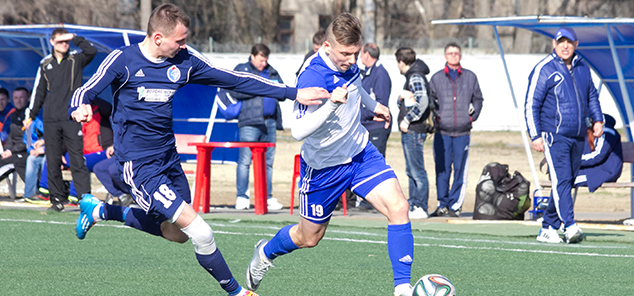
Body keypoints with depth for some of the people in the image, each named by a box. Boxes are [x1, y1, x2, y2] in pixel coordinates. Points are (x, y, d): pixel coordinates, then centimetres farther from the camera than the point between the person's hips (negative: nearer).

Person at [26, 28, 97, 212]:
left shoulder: (76, 61, 7)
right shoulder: (45, 65, 15)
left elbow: (91, 51, -13)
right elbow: (39, 91, 21)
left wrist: (74, 38, -9)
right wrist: (31, 115, 20)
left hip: (72, 119, -3)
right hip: (51, 120, 3)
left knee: (77, 160, -9)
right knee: (53, 162, 2)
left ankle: (85, 197, -12)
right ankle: (57, 198, 8)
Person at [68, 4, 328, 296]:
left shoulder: (185, 61, 0)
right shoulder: (123, 60, -13)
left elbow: (235, 80, 2)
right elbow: (85, 92, -13)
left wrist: (293, 93, -2)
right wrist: (79, 109, -40)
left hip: (169, 159, 7)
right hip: (139, 165, -7)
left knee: (177, 233, 22)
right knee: (200, 232, -17)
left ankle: (100, 211, 36)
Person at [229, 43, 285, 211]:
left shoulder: (272, 72, 22)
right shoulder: (241, 70, 6)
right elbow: (235, 91, -8)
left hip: (270, 122, 5)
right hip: (250, 123, -5)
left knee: (268, 161, 6)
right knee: (245, 160, -10)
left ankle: (267, 197, 11)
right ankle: (241, 197, -7)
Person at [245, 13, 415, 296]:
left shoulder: (348, 62, -6)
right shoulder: (311, 79, -30)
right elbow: (298, 131, -37)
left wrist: (373, 105, 35)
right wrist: (332, 104, -47)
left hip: (360, 152, 5)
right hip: (324, 166, -5)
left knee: (398, 207, -16)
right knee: (309, 238, 13)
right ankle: (266, 252, 47)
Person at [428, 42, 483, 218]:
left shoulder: (470, 77, 10)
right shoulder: (437, 78, 9)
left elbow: (478, 99, 16)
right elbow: (430, 101, 14)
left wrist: (472, 116, 4)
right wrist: (435, 117, 1)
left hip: (463, 132, 0)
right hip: (442, 131, 0)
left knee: (460, 170, -3)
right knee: (442, 169, -3)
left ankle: (455, 204, 3)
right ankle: (442, 204, 3)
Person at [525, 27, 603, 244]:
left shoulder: (582, 68, 13)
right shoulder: (544, 69, -4)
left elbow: (592, 96, 28)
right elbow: (531, 104, -6)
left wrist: (597, 120, 13)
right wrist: (535, 135, -12)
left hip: (578, 137, 6)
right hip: (554, 136, -6)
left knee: (567, 183, 7)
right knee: (561, 181, -16)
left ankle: (548, 229, 14)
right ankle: (570, 226, -25)